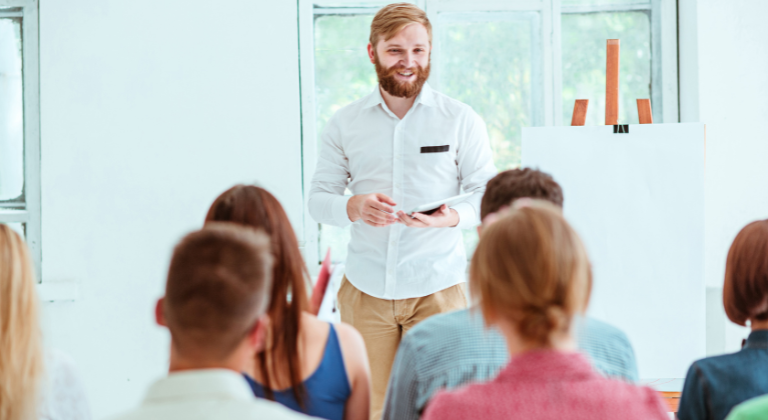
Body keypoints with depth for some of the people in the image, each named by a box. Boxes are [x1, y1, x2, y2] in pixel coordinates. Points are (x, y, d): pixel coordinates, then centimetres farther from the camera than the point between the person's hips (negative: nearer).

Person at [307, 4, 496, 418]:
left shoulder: (461, 120, 1)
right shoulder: (344, 124, 6)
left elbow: (488, 193, 3)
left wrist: (454, 216, -20)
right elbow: (318, 197, 8)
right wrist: (352, 207, -16)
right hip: (365, 288, 2)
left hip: (436, 287, -2)